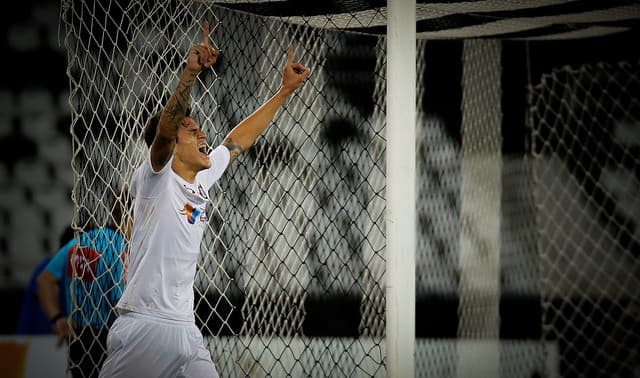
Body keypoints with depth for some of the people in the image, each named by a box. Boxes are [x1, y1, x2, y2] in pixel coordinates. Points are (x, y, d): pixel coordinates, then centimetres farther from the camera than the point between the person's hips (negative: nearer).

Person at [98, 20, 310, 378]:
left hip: (186, 331, 8)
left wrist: (286, 89, 29)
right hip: (143, 329, -8)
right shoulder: (155, 179, -5)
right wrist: (191, 72, -36)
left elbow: (239, 139, 26)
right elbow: (164, 128, -22)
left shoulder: (202, 180, 15)